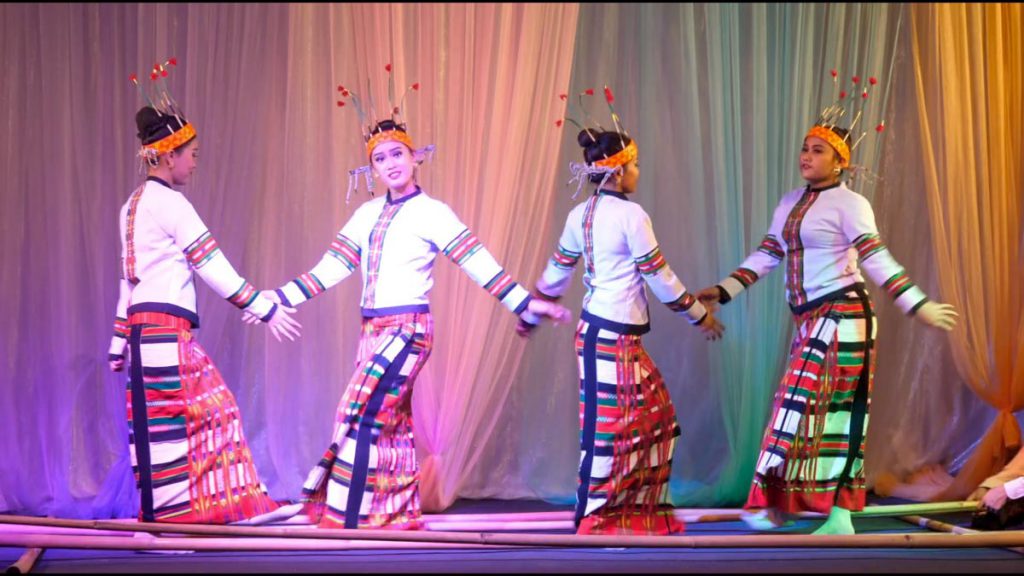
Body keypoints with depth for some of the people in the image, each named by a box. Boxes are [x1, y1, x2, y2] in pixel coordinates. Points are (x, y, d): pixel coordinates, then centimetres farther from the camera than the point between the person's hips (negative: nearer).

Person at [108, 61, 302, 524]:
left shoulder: (135, 205, 17)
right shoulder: (169, 203, -10)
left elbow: (129, 277, 18)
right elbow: (213, 267, -12)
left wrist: (120, 342, 20)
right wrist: (267, 309, -7)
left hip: (143, 326, 9)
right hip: (165, 329, -9)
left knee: (212, 409, 9)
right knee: (168, 422, -4)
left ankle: (235, 502, 11)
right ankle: (168, 514, 1)